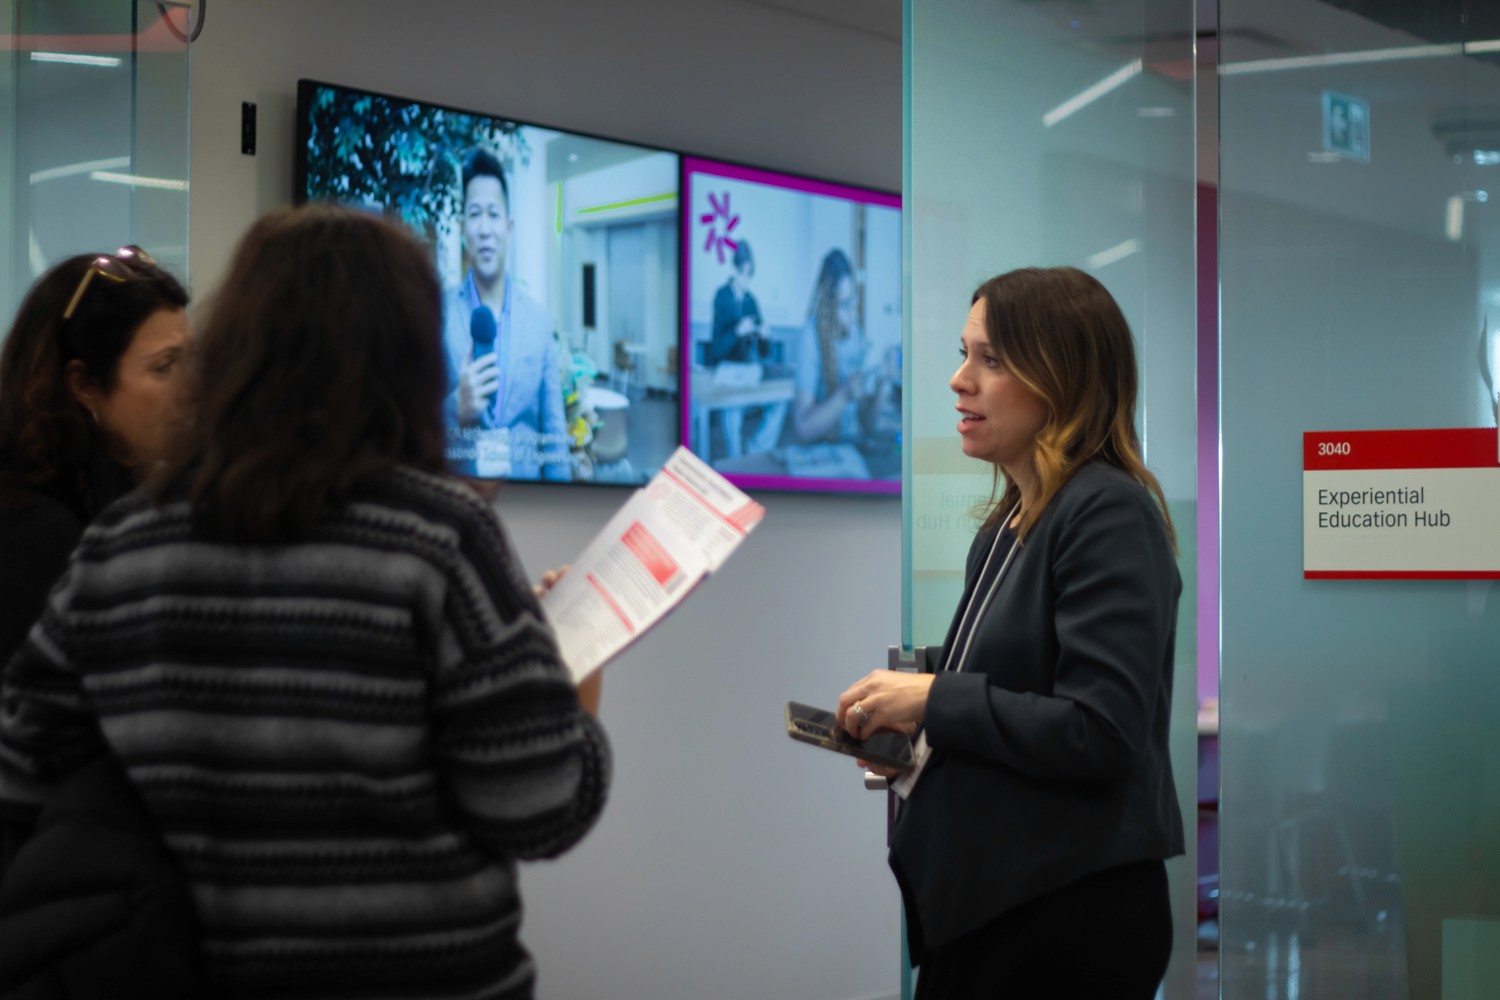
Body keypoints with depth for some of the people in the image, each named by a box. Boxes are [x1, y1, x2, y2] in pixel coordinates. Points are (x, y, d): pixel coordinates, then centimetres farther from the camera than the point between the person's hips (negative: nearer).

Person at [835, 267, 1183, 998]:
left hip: (1071, 914, -9)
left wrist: (935, 699, -16)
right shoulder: (1008, 525, 13)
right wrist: (910, 739, 3)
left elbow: (1100, 732, -22)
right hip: (981, 902, 9)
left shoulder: (1108, 514, -14)